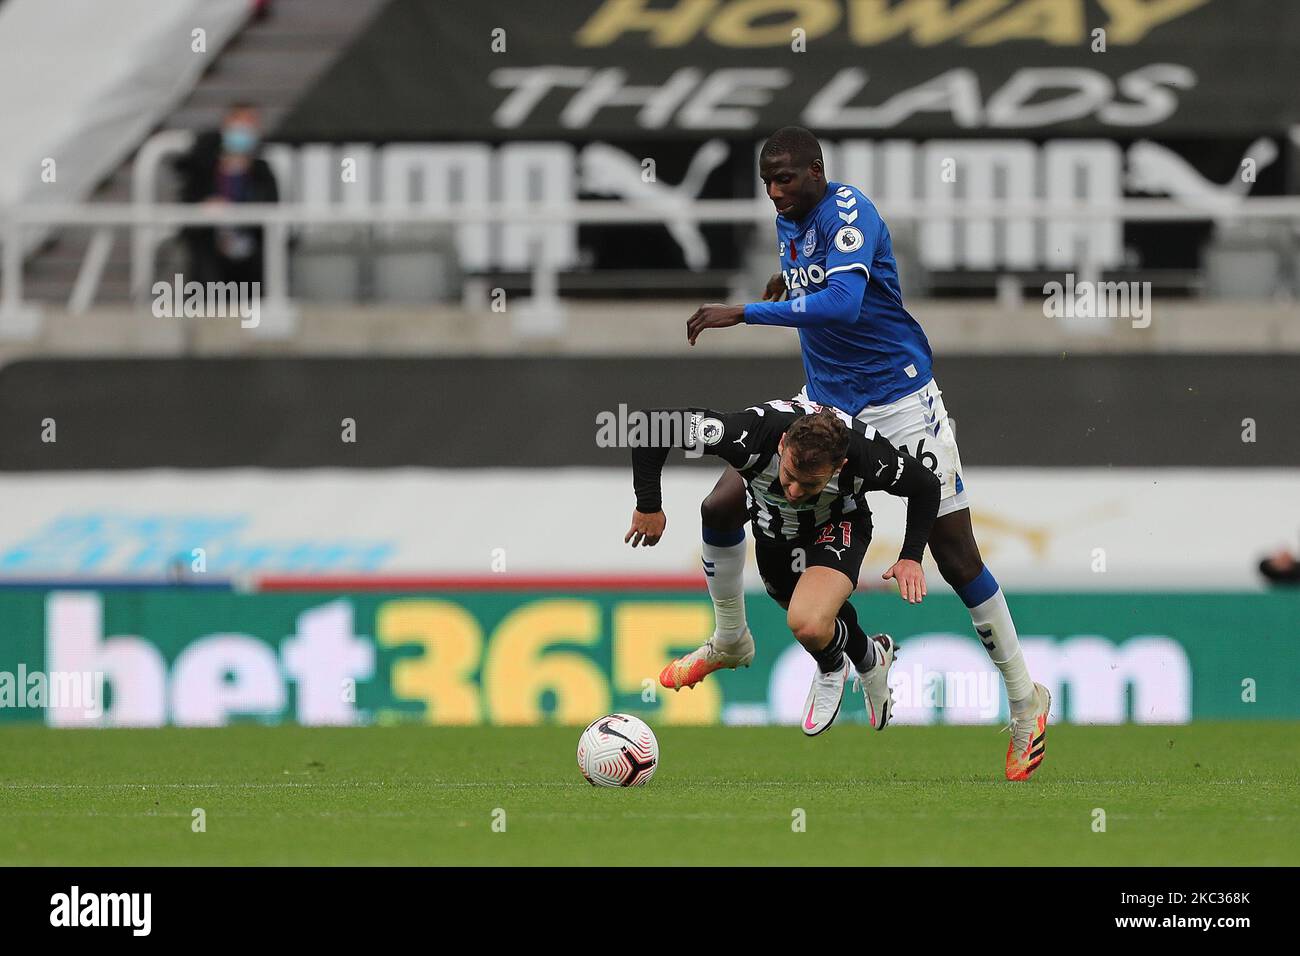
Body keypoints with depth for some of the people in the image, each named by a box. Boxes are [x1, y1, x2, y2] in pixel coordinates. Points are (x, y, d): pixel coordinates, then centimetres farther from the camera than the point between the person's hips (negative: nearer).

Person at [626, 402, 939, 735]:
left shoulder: (868, 455, -38)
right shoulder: (752, 433, -42)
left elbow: (925, 484, -15)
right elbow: (653, 424, -34)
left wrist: (911, 557, -20)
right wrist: (649, 505, -27)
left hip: (837, 526, -3)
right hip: (773, 529, 3)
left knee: (808, 624, -28)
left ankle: (831, 669, 7)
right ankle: (869, 658, 54)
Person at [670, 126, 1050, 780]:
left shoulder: (848, 213, -21)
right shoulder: (788, 219, 4)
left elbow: (843, 303, -38)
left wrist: (742, 314, -40)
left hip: (899, 403, -7)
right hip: (824, 401, 7)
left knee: (956, 556, -6)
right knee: (721, 505, -1)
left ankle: (1026, 701, 7)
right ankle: (729, 640, 24)